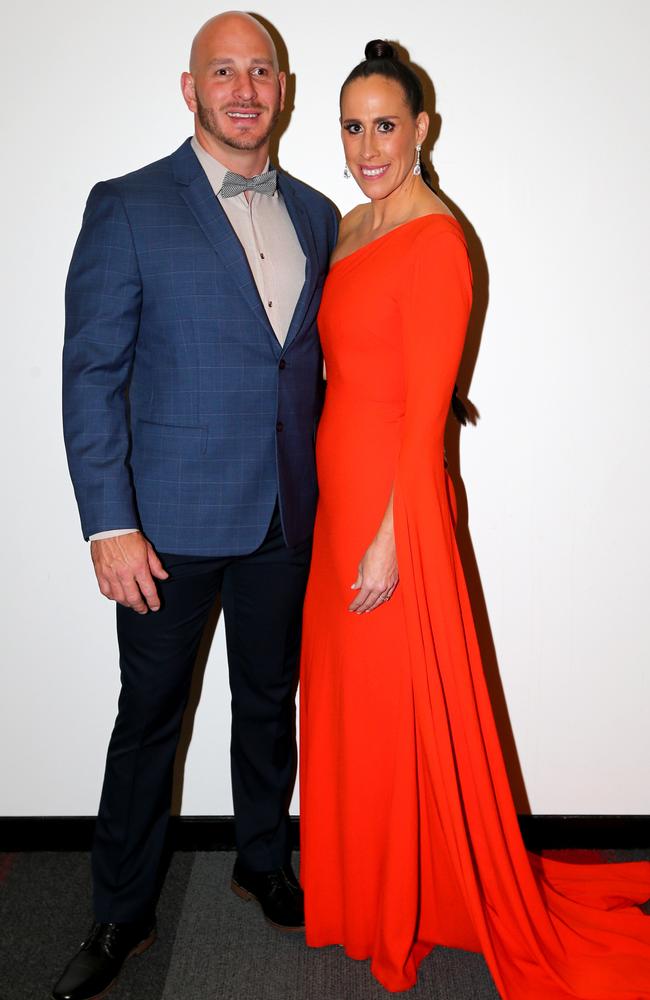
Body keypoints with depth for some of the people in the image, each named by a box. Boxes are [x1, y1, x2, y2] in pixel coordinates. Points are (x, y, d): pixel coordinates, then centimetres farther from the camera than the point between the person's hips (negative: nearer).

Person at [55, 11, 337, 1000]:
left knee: (270, 703, 18)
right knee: (149, 718, 9)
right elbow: (91, 374, -9)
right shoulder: (127, 208, -6)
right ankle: (120, 916, 28)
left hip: (285, 517, 4)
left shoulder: (314, 214, 9)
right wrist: (109, 524, -14)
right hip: (173, 520, -4)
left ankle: (264, 863, 41)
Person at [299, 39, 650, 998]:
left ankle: (413, 907, 30)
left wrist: (390, 538, -18)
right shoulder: (350, 229, 13)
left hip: (394, 498, -8)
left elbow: (426, 409, -16)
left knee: (401, 705, 6)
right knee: (346, 698, 19)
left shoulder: (436, 240, -13)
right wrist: (346, 514, 11)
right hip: (339, 487, 9)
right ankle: (362, 891, 40)